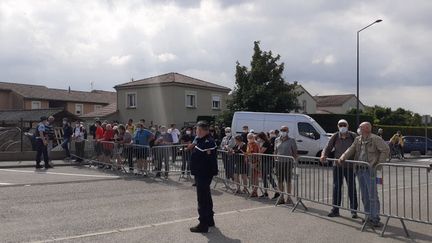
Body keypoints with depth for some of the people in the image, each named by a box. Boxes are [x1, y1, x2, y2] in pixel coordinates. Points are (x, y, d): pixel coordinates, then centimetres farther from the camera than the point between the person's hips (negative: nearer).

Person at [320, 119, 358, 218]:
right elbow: (328, 147, -1)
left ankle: (353, 210, 12)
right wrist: (323, 155, -20)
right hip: (337, 166, 2)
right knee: (336, 187, 6)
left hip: (350, 166, -2)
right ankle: (335, 210, 15)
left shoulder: (353, 136, -2)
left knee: (352, 188, 3)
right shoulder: (335, 137, 1)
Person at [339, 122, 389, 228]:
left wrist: (379, 163, -14)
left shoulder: (375, 139, -8)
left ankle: (375, 218, -1)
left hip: (370, 171, -7)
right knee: (364, 195, 12)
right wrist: (342, 158, 0)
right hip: (360, 171, 7)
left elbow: (386, 149, -11)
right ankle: (369, 216, 22)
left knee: (373, 195, -6)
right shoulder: (358, 139, 13)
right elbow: (351, 150, 13)